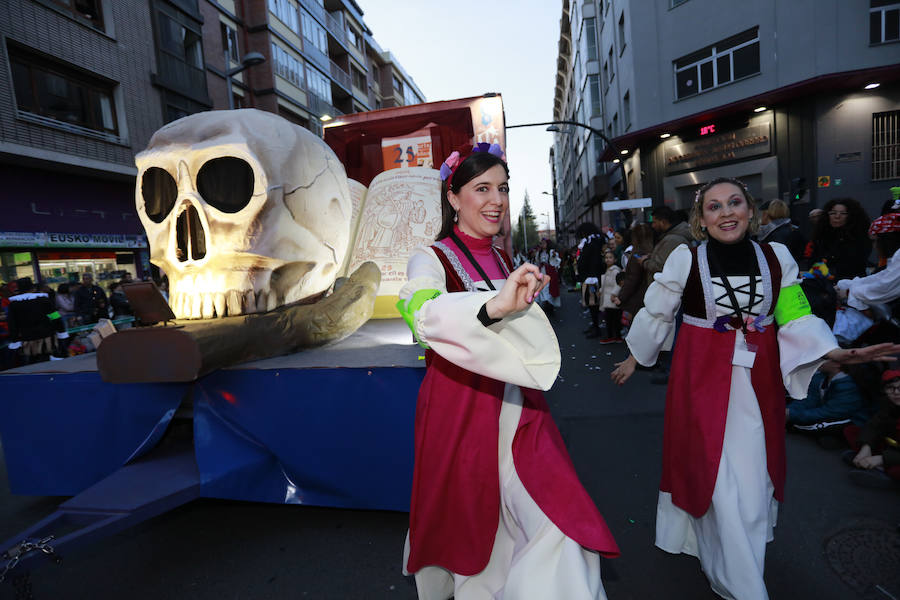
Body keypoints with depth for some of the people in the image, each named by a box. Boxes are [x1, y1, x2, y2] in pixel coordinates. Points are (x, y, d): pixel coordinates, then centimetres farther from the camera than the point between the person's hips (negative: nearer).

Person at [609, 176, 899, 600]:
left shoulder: (776, 257, 0)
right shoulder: (686, 259, -10)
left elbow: (795, 319, 3)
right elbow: (656, 314, -1)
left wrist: (837, 353, -13)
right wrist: (633, 360, 6)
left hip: (757, 380, 4)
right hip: (703, 378, -3)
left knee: (753, 478, 14)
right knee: (714, 474, 3)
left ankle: (719, 555, 42)